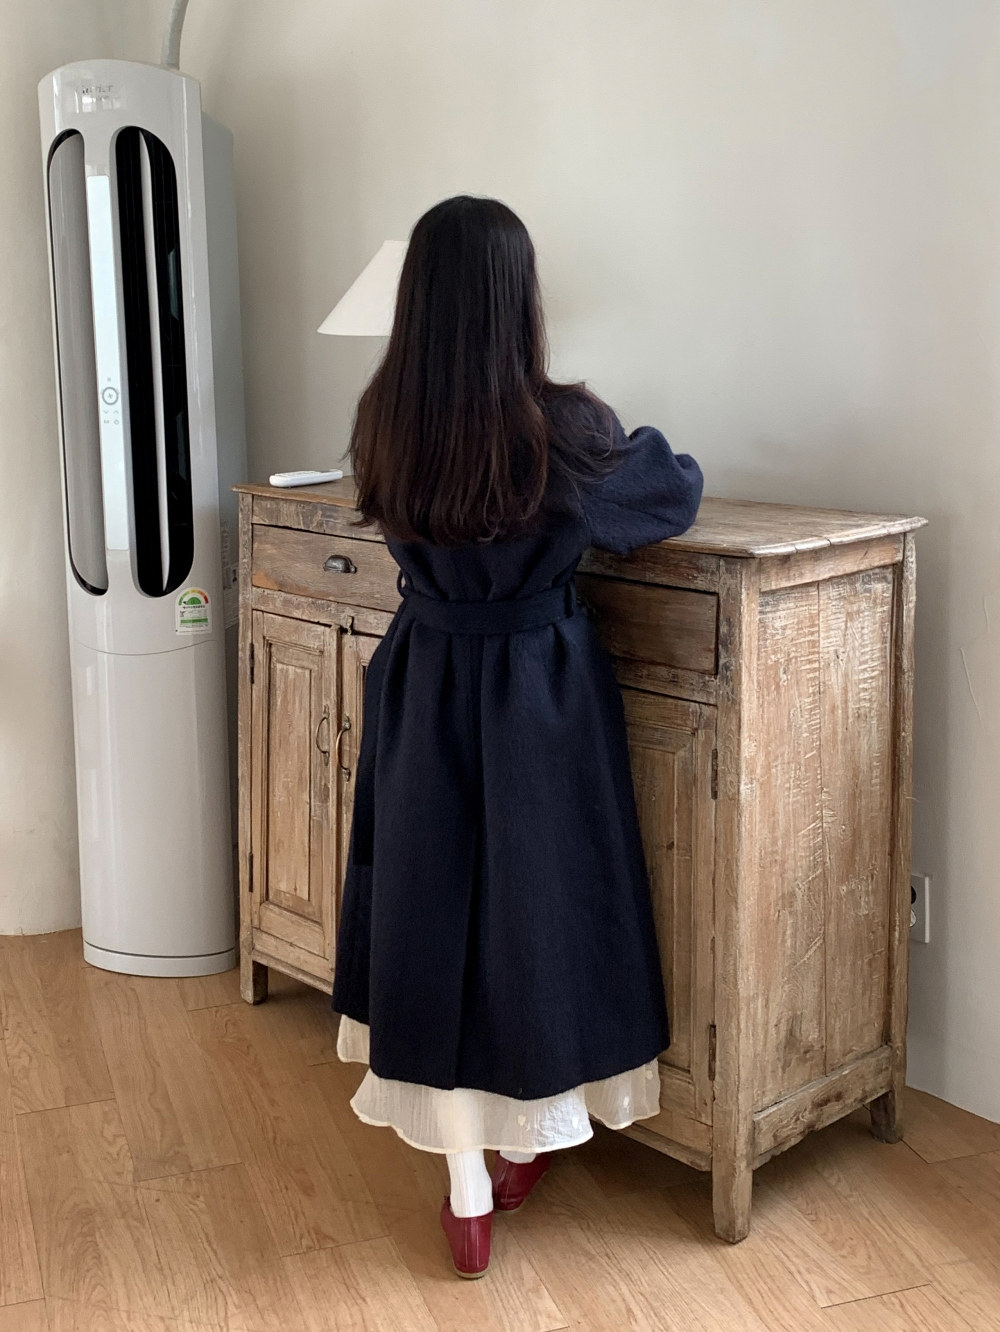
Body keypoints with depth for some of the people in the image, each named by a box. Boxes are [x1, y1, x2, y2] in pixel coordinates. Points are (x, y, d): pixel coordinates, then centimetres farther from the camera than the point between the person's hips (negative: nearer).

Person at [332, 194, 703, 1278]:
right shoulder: (564, 427, -17)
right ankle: (524, 1144, 36)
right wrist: (627, 455, 22)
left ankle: (468, 1193, 20)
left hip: (423, 693, 3)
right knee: (535, 906, 15)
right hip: (539, 700, -3)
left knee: (434, 913, 11)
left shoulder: (381, 421, -6)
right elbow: (675, 493, 1)